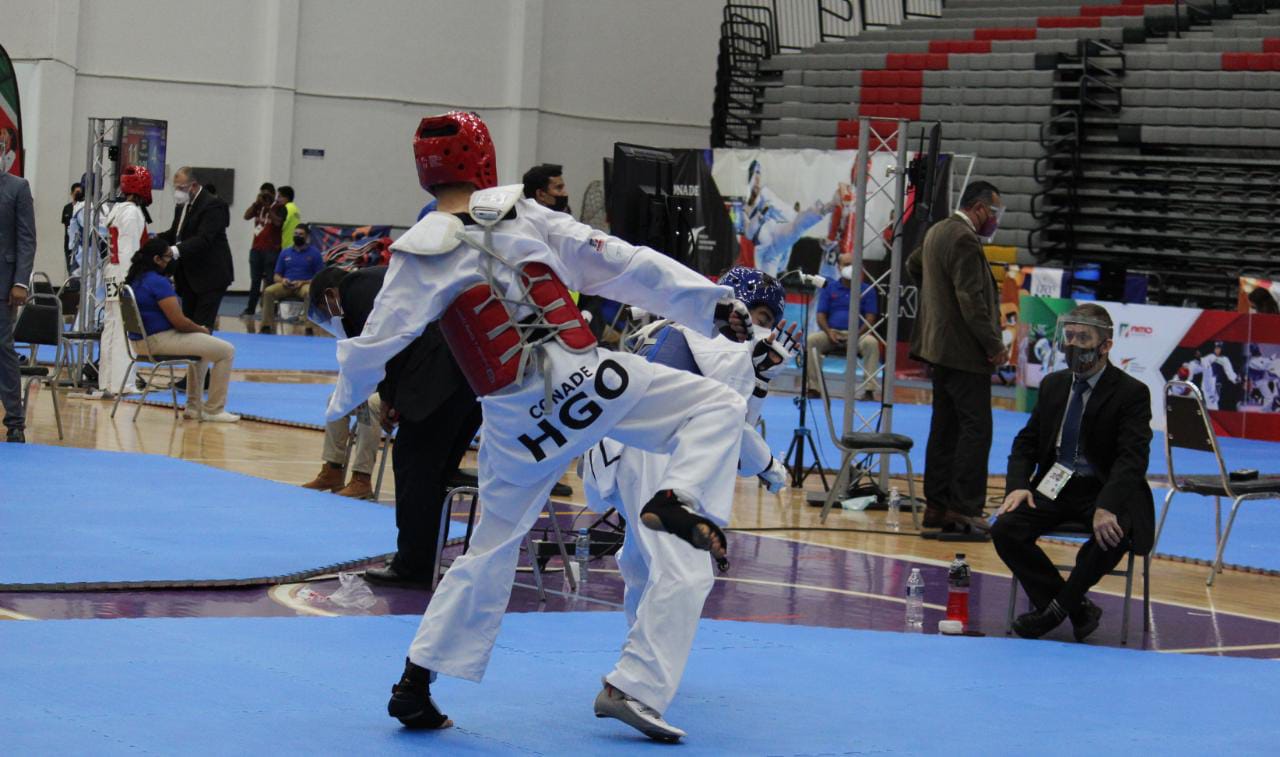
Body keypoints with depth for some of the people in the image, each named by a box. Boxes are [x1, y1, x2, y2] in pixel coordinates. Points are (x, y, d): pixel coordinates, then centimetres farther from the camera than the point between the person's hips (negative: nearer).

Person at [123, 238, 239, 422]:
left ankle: (194, 407, 30)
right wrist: (202, 329, 0)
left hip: (142, 341, 11)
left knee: (203, 345, 33)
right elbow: (179, 322, -20)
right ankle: (213, 410, 0)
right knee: (226, 351, -7)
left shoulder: (136, 280, 13)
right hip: (159, 341, -11)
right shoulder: (158, 282, -18)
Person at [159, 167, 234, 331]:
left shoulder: (212, 205, -15)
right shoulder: (182, 206, 14)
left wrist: (177, 250, -36)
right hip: (190, 277, 9)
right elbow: (174, 233, 18)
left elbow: (203, 239, -26)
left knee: (202, 326, -13)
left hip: (210, 277, -9)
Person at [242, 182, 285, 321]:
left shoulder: (279, 207, -1)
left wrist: (268, 208, -17)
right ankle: (250, 309, 13)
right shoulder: (258, 206, 13)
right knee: (255, 281, 9)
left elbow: (278, 222, -16)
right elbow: (246, 216, 2)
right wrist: (256, 203, -7)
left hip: (272, 250, -5)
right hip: (256, 248, 5)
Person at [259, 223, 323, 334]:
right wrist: (282, 280, -8)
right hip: (286, 285, 3)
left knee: (309, 293, -39)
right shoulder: (285, 253, 15)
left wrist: (302, 282, -15)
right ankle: (266, 327, -26)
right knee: (268, 291, -26)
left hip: (305, 284, -3)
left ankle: (309, 328, -36)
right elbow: (277, 276, 16)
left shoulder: (314, 253, 5)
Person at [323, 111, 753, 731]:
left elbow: (376, 341, 4)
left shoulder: (419, 253, 2)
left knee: (490, 551, 18)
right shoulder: (526, 216, 2)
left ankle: (416, 682, 17)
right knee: (716, 405, 11)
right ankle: (681, 500, -17)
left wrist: (343, 403, 23)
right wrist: (713, 304, 7)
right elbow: (622, 267, 2)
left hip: (516, 422, 3)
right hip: (587, 380, -2)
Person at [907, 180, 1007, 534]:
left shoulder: (937, 232, 13)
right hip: (964, 351, -10)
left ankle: (937, 506, 15)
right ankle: (964, 508, -10)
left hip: (939, 345, 10)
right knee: (976, 429, -8)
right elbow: (972, 300, -22)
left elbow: (913, 265, 32)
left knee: (945, 428, 12)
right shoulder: (964, 239, -17)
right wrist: (994, 345, -17)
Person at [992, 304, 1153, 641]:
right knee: (1005, 528, -20)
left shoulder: (1131, 393, -7)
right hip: (1055, 487, 5)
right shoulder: (1053, 385, 11)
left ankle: (1057, 607, -16)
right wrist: (1018, 485, -7)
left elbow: (1132, 458, -18)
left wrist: (1107, 507, -34)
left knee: (1112, 534, -37)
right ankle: (1076, 610, -11)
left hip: (1104, 490, -5)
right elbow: (1026, 442, 14)